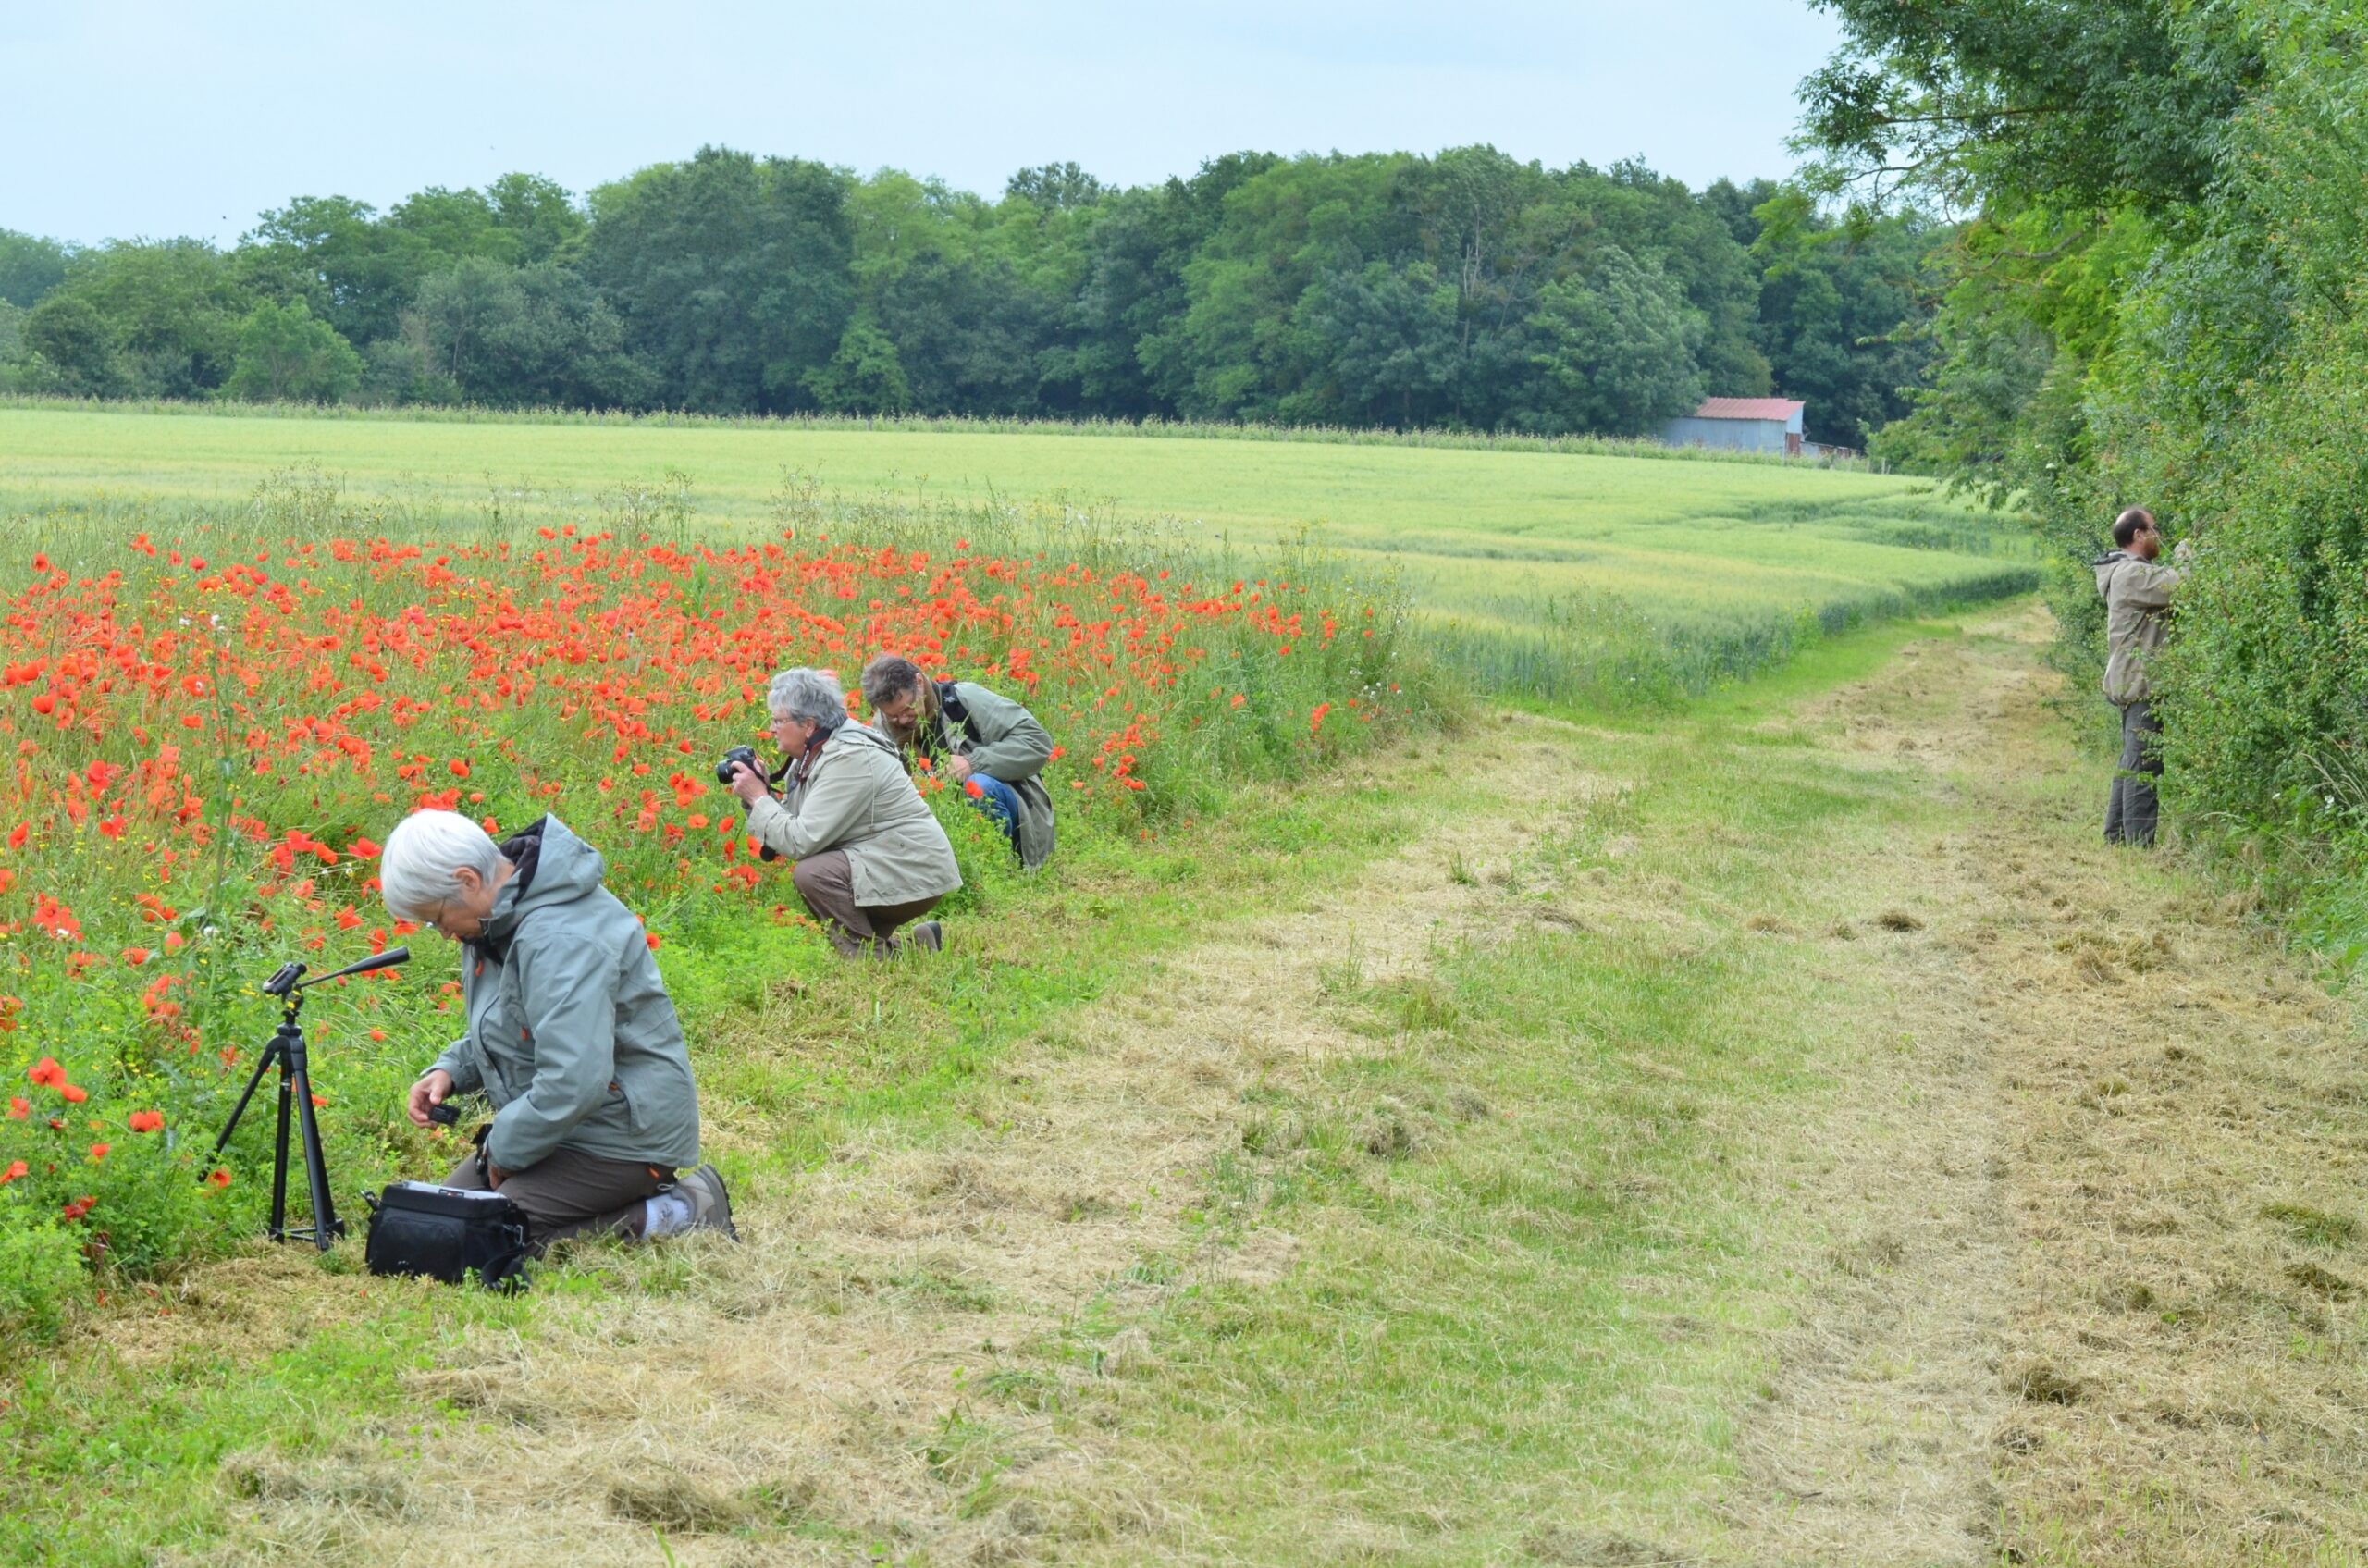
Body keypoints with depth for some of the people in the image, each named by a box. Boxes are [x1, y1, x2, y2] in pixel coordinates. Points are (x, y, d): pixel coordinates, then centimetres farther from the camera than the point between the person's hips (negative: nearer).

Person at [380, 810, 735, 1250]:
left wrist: (504, 1150, -18)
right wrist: (450, 1071, 4)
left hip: (623, 1138, -11)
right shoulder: (501, 916, 6)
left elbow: (573, 1085, -33)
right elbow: (502, 1033, 24)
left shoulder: (561, 939, -27)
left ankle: (676, 1215, -12)